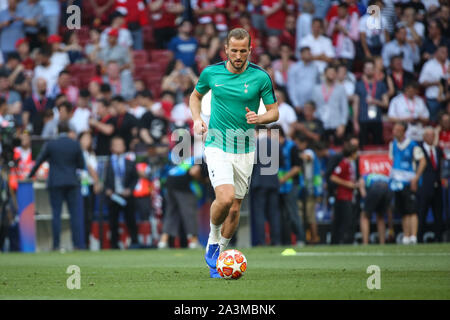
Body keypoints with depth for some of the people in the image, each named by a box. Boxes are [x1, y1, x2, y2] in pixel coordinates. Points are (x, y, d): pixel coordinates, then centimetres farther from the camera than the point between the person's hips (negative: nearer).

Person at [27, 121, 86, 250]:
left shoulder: (50, 144, -3)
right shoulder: (75, 145, 0)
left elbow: (39, 161, 5)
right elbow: (81, 165, 4)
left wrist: (30, 176, 18)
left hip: (55, 183, -1)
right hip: (72, 183, 1)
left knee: (56, 214, 0)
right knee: (74, 214, 4)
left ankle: (56, 245, -3)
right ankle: (78, 244, 0)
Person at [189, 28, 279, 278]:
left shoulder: (260, 77, -5)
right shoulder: (211, 73, -3)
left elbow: (274, 111, 3)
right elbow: (196, 95, 16)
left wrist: (259, 118, -19)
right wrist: (197, 119, -2)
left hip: (245, 149, 2)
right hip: (217, 145, -2)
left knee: (235, 208, 7)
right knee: (225, 197, -22)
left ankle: (219, 252, 27)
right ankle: (213, 239, 5)